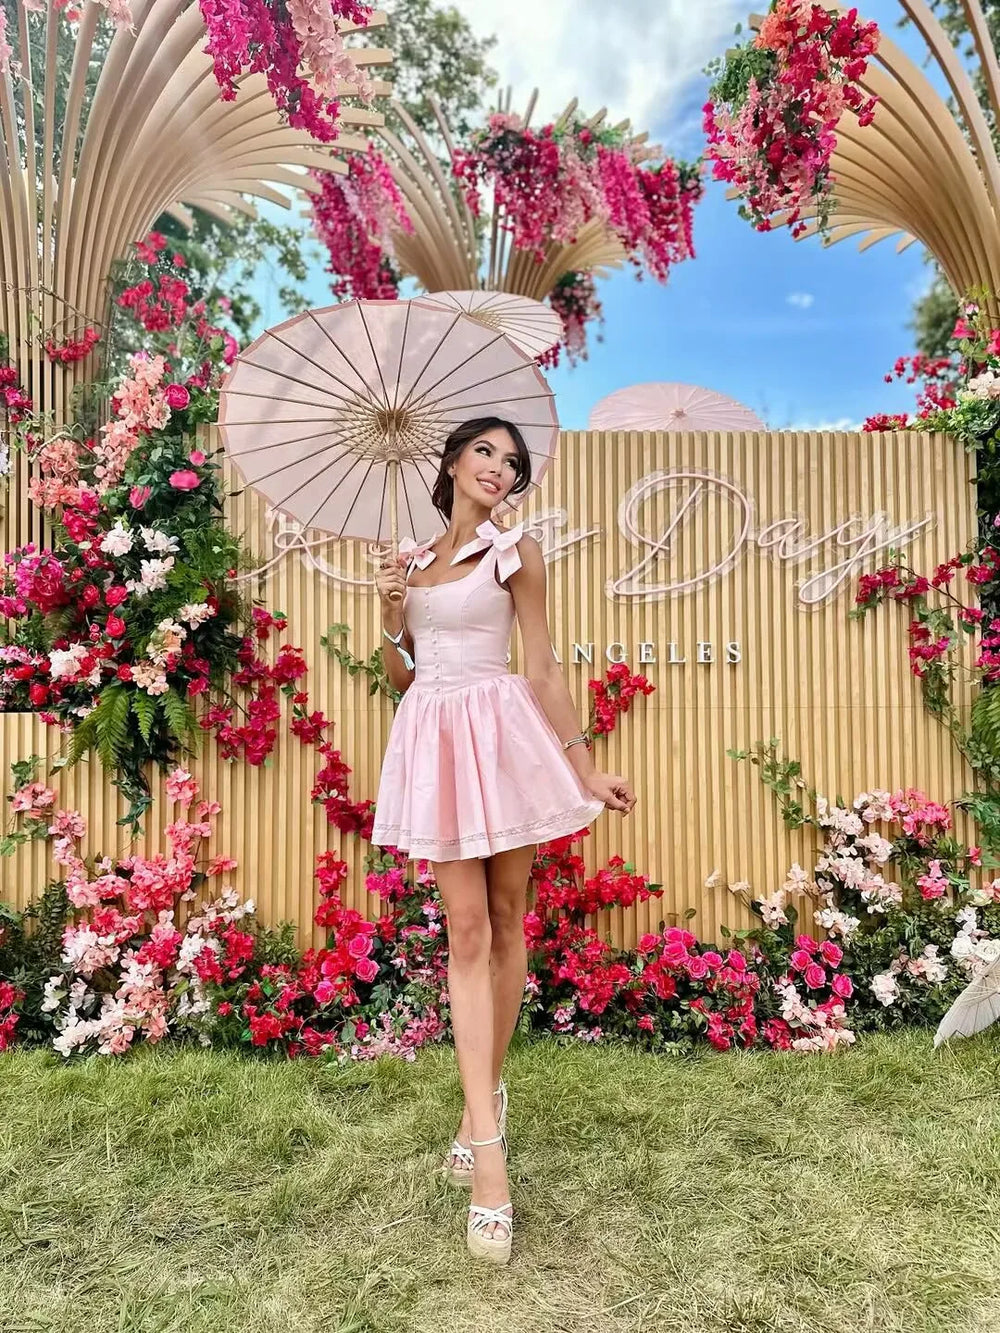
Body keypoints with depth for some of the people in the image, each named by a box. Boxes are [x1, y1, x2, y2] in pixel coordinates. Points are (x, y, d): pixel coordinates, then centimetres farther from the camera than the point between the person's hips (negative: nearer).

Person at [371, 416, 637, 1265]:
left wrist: (586, 766, -4)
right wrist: (392, 614, -4)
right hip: (436, 741, 2)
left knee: (507, 922, 6)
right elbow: (398, 675, 14)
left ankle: (484, 1094, 27)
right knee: (467, 929, -2)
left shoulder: (517, 553, 2)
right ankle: (489, 1148, 2)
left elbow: (544, 667, 0)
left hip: (504, 735, -2)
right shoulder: (409, 560, 12)